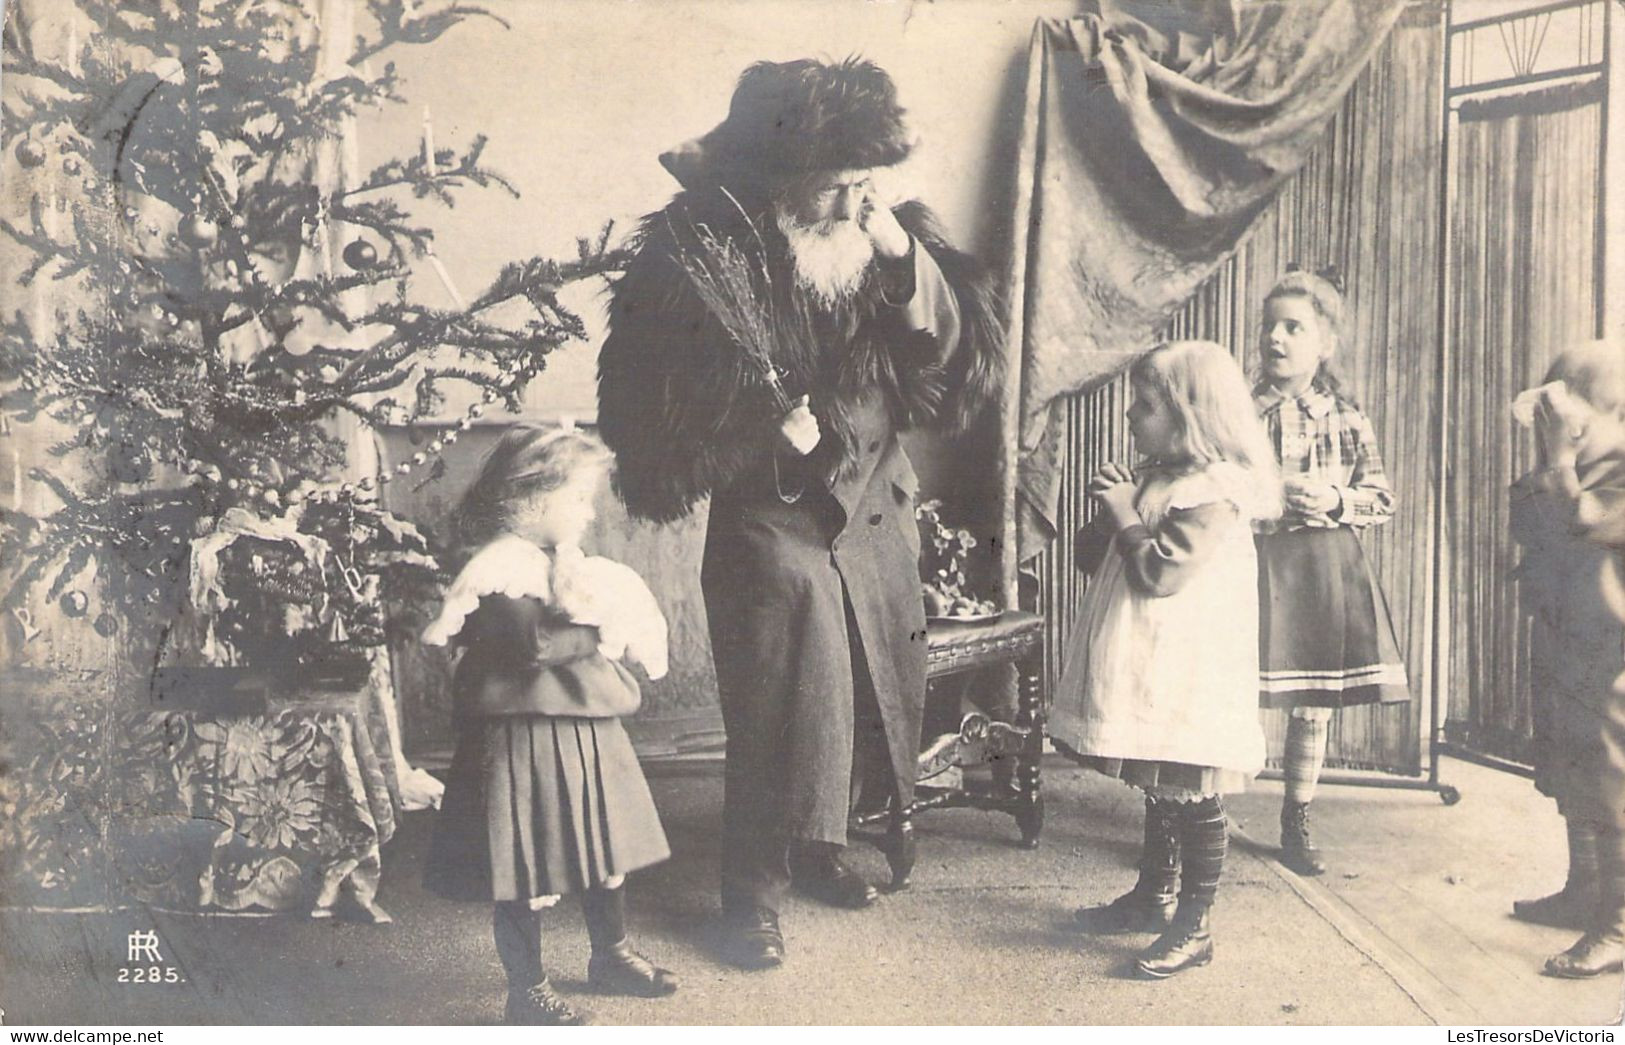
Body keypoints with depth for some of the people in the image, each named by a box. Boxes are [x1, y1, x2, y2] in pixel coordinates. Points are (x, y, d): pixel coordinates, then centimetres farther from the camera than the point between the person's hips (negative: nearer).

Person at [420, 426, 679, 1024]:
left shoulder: (564, 561, 13)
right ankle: (526, 992, 18)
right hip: (524, 741, -9)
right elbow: (535, 643, -27)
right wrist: (598, 630, -17)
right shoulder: (499, 567, -16)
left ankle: (611, 956, 41)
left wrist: (619, 632, 1)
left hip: (589, 732, 9)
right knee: (528, 876, 1)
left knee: (608, 852, 20)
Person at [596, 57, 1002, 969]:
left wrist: (906, 261, -20)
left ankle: (822, 845, 38)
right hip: (771, 515, -5)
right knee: (788, 706, -4)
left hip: (877, 507, 5)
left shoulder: (896, 234, -1)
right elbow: (650, 405, -10)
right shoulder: (701, 246, -14)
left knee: (874, 688, 14)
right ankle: (754, 893, 17)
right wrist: (763, 430, -20)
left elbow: (967, 356, -6)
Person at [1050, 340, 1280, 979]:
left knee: (1193, 799, 1)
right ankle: (1153, 897, 33)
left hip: (1187, 677, -9)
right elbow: (1101, 556, 19)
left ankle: (1193, 927, 12)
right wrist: (1110, 511, 1)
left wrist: (1125, 514, -13)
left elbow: (1161, 571, -25)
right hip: (1149, 667, 10)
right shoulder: (1159, 477, 13)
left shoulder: (1213, 490, -17)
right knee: (1160, 792, 20)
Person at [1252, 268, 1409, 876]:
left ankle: (1297, 825, 26)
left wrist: (1335, 500, -9)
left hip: (1327, 572, 3)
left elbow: (1383, 499, 9)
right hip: (1252, 566, -3)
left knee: (1315, 703, 10)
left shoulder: (1346, 419, 6)